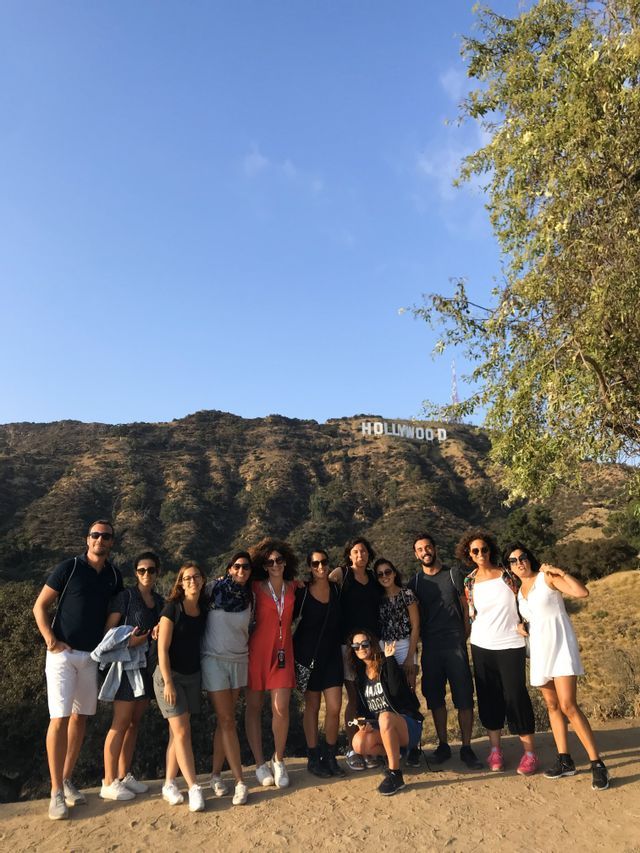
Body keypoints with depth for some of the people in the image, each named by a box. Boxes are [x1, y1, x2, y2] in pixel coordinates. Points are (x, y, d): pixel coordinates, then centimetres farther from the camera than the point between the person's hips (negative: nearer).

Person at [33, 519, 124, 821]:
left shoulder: (115, 576, 5)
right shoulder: (68, 568, -8)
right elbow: (40, 606, -5)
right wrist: (51, 641, -14)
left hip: (94, 656, 4)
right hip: (64, 653, -4)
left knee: (80, 717, 10)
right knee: (59, 718, -7)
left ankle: (67, 780, 24)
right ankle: (56, 792, 2)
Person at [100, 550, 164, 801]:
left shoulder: (159, 601, 11)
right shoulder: (126, 596, -7)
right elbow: (108, 629, -10)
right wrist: (127, 642, -25)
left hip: (148, 666, 6)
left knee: (134, 723, 12)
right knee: (121, 724, -4)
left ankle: (124, 776, 22)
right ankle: (109, 783, 5)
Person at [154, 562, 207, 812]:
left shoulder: (204, 609, 2)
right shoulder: (173, 608, -13)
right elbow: (163, 648, -14)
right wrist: (168, 682, -16)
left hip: (192, 676, 5)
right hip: (170, 675, -5)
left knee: (177, 733, 10)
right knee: (182, 732, -5)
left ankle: (169, 784, 21)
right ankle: (194, 787, 1)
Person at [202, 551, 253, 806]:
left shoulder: (248, 599, 3)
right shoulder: (214, 589, -7)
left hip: (239, 661, 4)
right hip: (214, 659, -3)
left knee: (225, 720, 7)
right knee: (227, 721, -3)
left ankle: (216, 774, 21)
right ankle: (240, 782, 3)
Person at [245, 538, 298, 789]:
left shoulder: (293, 586, 4)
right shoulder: (256, 587, -4)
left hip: (283, 653, 1)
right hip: (257, 651, -1)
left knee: (281, 708, -5)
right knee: (254, 707, 6)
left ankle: (279, 760, 16)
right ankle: (260, 763, 20)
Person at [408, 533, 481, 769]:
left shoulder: (454, 575, 2)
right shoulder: (415, 582, 8)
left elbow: (466, 608, 4)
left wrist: (465, 639, -3)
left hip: (455, 645, -2)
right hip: (430, 648, 2)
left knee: (464, 697, -1)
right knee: (435, 698, 8)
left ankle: (466, 748, 11)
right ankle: (443, 745, 21)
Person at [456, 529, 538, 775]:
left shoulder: (506, 575, -3)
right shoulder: (469, 582, 2)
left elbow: (522, 602, 4)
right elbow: (471, 615, 8)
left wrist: (523, 624, -6)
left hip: (510, 645, -3)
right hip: (481, 646, 3)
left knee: (515, 696, -3)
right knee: (489, 698, 8)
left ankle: (529, 753, 8)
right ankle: (495, 750, 20)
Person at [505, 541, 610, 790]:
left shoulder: (547, 578, -9)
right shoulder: (517, 590, 10)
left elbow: (582, 592, -21)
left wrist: (559, 571, -22)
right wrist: (521, 625, 5)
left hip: (561, 647, -7)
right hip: (539, 651, 7)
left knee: (568, 706, -14)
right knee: (552, 705, 10)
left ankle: (597, 764, -6)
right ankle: (564, 760, 19)